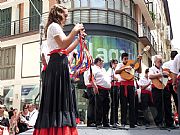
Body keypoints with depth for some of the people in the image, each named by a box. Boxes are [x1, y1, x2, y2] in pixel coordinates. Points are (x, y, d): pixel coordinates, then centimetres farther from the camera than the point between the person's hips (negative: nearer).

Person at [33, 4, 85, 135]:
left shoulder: (56, 27, 28)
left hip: (59, 65, 10)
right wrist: (75, 30, -10)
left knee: (60, 97, 7)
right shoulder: (54, 26, -3)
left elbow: (66, 50, 24)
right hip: (58, 64, -10)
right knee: (57, 96, -12)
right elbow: (63, 44, -18)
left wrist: (79, 38, 22)